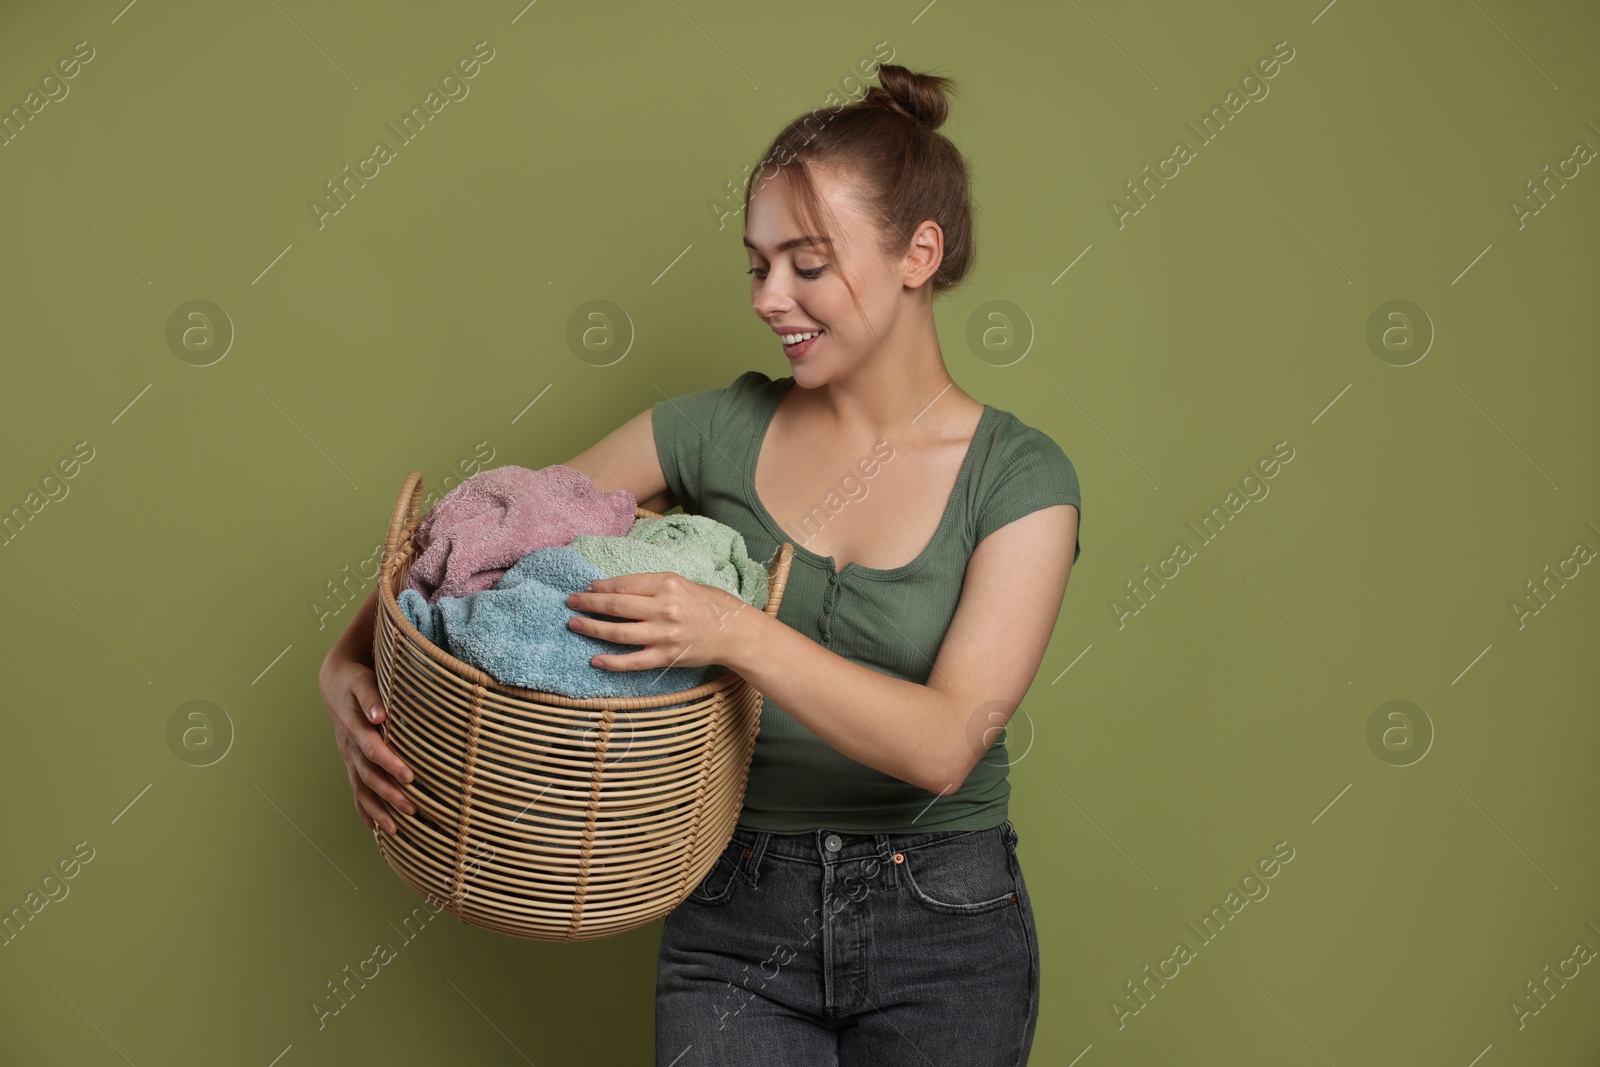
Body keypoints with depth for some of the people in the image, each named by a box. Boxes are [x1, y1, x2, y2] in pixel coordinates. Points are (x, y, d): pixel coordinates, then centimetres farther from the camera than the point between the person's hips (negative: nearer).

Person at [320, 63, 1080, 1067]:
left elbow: (944, 743, -20)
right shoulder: (723, 429, -2)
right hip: (737, 916, 1)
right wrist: (353, 667, -16)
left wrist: (738, 632, -31)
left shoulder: (1021, 476, -10)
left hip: (946, 930, -1)